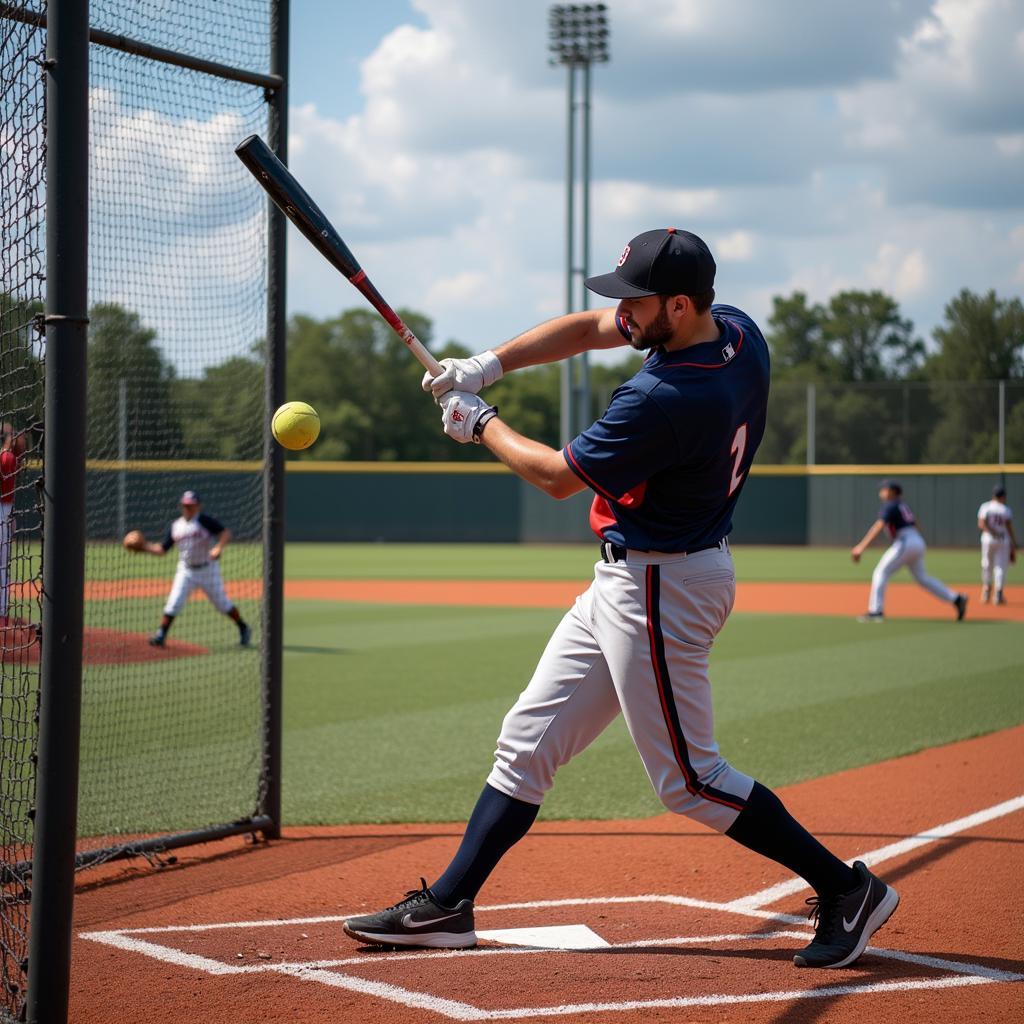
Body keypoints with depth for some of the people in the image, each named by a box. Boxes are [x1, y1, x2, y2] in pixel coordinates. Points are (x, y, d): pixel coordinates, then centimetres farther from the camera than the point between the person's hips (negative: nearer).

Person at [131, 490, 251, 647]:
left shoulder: (205, 521, -10)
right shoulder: (175, 526, 6)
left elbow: (226, 532, -17)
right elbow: (162, 549, 9)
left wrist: (219, 547, -35)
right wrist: (143, 547, -5)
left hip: (208, 569, -3)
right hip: (186, 571, 3)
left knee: (222, 603, 5)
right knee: (174, 603, -8)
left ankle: (243, 628, 24)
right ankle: (161, 635, -2)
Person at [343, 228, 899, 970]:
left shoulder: (668, 400, -29)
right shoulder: (736, 331, -1)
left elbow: (558, 477, -14)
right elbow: (587, 329, 12)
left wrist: (481, 424, 2)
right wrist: (485, 367, 3)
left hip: (663, 588, -10)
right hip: (630, 577, 10)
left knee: (690, 780, -1)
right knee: (529, 741, 12)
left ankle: (846, 887, 9)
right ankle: (447, 906, 17)